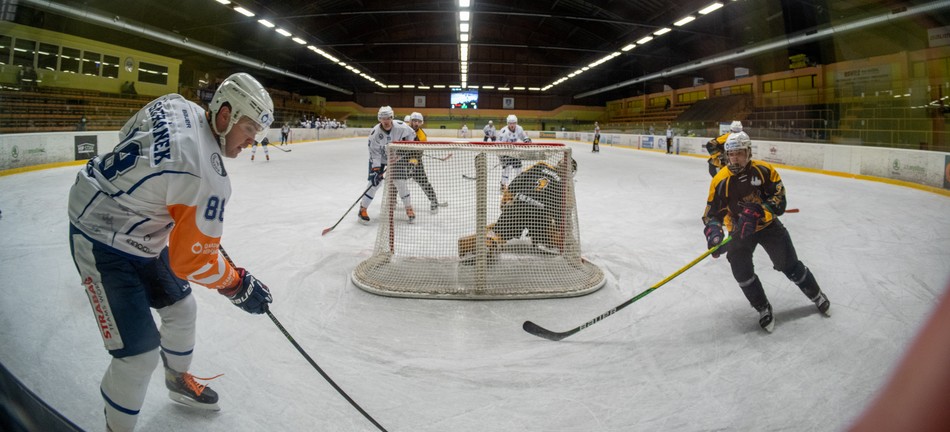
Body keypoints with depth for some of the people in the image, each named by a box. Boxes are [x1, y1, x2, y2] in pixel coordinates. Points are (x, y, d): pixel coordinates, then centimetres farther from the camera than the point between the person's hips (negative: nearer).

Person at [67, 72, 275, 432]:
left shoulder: (175, 103, -9)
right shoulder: (209, 179, -32)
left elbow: (129, 135, 12)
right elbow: (193, 261, -25)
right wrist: (240, 287, -9)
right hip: (102, 244, -10)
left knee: (182, 308, 21)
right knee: (141, 353, -9)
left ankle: (179, 380, 45)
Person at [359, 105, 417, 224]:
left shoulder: (400, 127, -25)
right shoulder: (375, 132, -28)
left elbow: (411, 134, -3)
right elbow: (375, 153, -25)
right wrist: (376, 169, -30)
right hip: (379, 159, -2)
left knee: (400, 182, -2)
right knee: (375, 182, -11)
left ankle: (409, 208, 12)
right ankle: (363, 209, 2)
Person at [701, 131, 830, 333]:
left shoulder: (764, 170, -15)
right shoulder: (720, 181, -16)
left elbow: (779, 199, -16)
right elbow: (712, 212, -13)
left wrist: (758, 211, -34)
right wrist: (714, 234, -31)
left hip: (767, 224, 0)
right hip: (740, 230, 0)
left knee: (789, 264, 6)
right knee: (741, 271, -12)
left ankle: (817, 295, 32)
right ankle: (764, 309, 8)